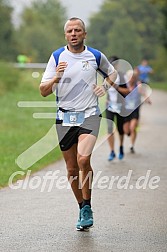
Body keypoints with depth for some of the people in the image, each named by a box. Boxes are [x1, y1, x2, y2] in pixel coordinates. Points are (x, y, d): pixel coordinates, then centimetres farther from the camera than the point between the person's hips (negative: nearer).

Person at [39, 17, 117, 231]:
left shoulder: (96, 56, 3)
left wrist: (105, 86, 2)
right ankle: (82, 208, 24)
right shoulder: (57, 57, 1)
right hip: (65, 117, 2)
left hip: (89, 115, -2)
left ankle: (87, 207, -9)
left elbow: (112, 73, 23)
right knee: (72, 168, 6)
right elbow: (43, 91, -1)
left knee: (83, 159, -23)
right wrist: (56, 78, -20)